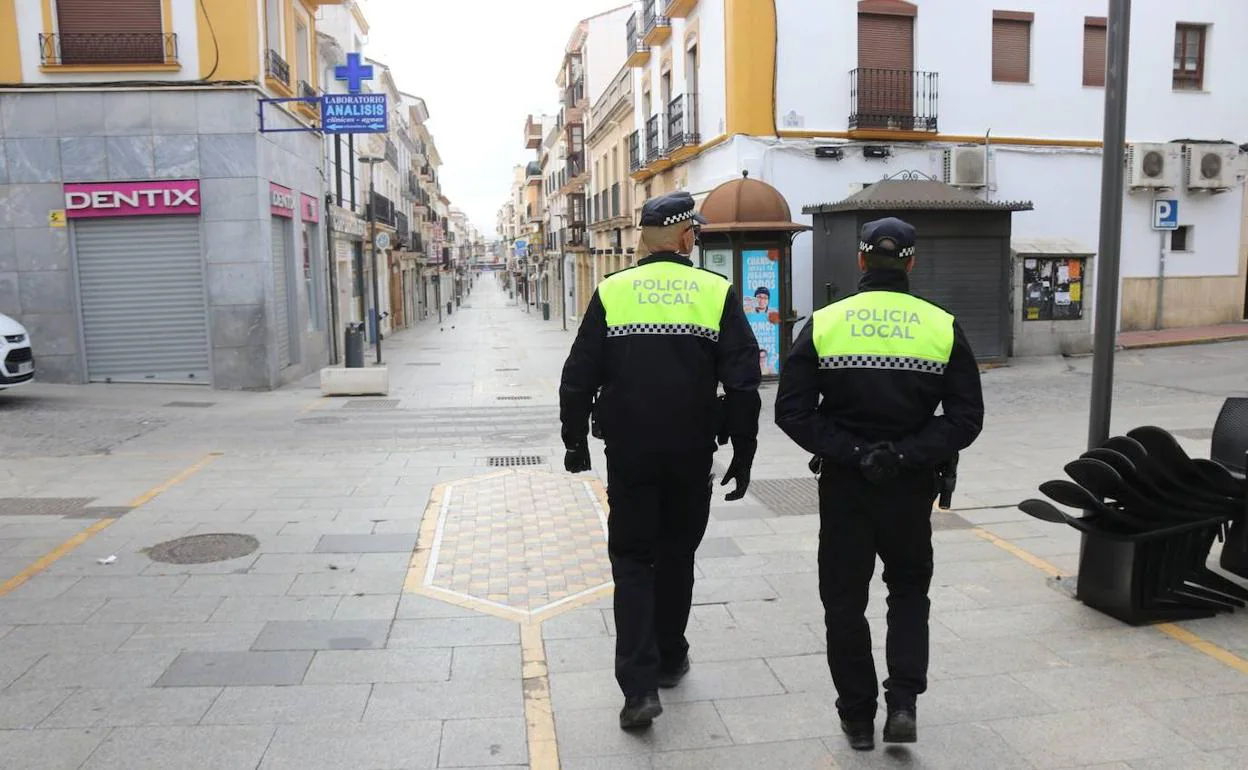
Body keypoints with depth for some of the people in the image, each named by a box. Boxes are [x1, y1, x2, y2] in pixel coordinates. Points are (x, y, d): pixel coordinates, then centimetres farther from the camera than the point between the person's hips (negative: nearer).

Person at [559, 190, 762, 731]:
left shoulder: (611, 292, -2)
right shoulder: (718, 292, -3)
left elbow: (578, 378, 0)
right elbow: (743, 384, -5)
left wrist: (576, 441, 13)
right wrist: (743, 453, 3)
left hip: (628, 454, 0)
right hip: (692, 455, 1)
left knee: (632, 561, 9)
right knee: (677, 557, 18)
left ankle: (639, 685, -1)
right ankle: (670, 660, 34)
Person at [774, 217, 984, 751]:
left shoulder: (824, 324, -5)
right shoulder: (942, 327, -3)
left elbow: (792, 411, -11)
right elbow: (966, 418, -7)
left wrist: (851, 453, -9)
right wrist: (907, 455, -7)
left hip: (844, 486, -1)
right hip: (910, 487, 1)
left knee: (844, 600, 14)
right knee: (909, 591, 23)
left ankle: (857, 717, 24)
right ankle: (903, 702, 12)